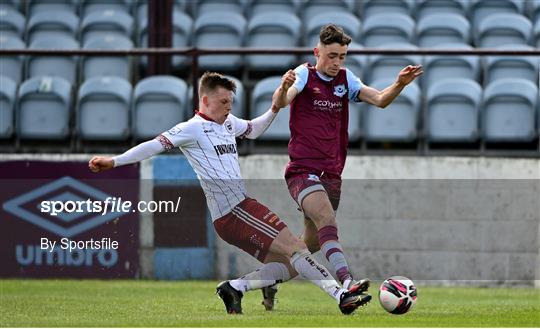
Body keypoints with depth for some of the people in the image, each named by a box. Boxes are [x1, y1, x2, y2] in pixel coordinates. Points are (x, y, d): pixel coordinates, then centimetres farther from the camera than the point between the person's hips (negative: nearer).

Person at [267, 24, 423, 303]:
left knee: (311, 243, 13)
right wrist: (284, 89, -47)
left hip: (332, 174, 6)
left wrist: (399, 85, -18)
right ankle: (346, 281, -47)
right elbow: (280, 103, -23)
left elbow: (379, 100, 2)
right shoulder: (305, 74, -6)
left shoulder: (345, 79, 10)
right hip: (303, 171, -6)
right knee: (327, 219, -30)